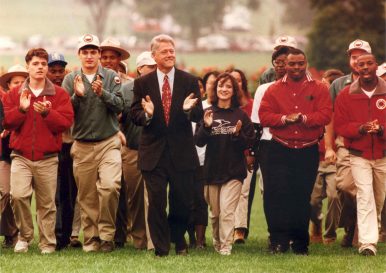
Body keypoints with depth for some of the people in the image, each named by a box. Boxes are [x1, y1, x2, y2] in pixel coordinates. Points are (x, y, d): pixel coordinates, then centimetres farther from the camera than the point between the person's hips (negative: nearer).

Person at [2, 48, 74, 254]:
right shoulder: (15, 94, 10)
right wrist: (21, 109, -15)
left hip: (47, 159, 0)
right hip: (21, 157, 0)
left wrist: (47, 112, -19)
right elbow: (6, 122, 2)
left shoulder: (59, 94, 6)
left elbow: (66, 121, -4)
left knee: (46, 203, 2)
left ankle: (47, 244, 12)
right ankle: (25, 235, 3)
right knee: (18, 195, -18)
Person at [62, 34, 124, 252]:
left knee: (110, 186, -19)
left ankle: (107, 233, -6)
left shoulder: (112, 77, 3)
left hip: (109, 142, -2)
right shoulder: (70, 79, 6)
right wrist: (77, 95, -18)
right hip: (82, 146, 2)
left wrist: (102, 93, -22)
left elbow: (119, 106, -7)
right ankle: (91, 238, 14)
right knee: (87, 196, 4)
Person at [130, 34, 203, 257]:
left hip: (182, 152, 1)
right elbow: (135, 116, 1)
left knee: (183, 202, 7)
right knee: (157, 202, -2)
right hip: (154, 152, -1)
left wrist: (189, 109, -23)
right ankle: (161, 248, 8)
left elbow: (199, 115, 0)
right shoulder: (142, 83, 4)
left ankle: (178, 240, 33)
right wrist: (147, 114, -21)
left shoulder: (189, 81, 4)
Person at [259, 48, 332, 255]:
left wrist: (303, 118, -21)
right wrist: (285, 119, -19)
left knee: (302, 197, 6)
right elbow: (264, 116, -3)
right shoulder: (274, 90, 6)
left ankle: (300, 244, 15)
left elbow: (325, 115, -7)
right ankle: (279, 242, -5)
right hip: (280, 151, 0)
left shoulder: (319, 89, 5)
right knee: (277, 196, -9)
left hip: (308, 151, 0)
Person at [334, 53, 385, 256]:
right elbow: (340, 126, -4)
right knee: (365, 195, -14)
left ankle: (368, 229, 36)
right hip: (359, 155, -2)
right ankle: (367, 242, -18)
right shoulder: (346, 95, -3)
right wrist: (360, 128, -21)